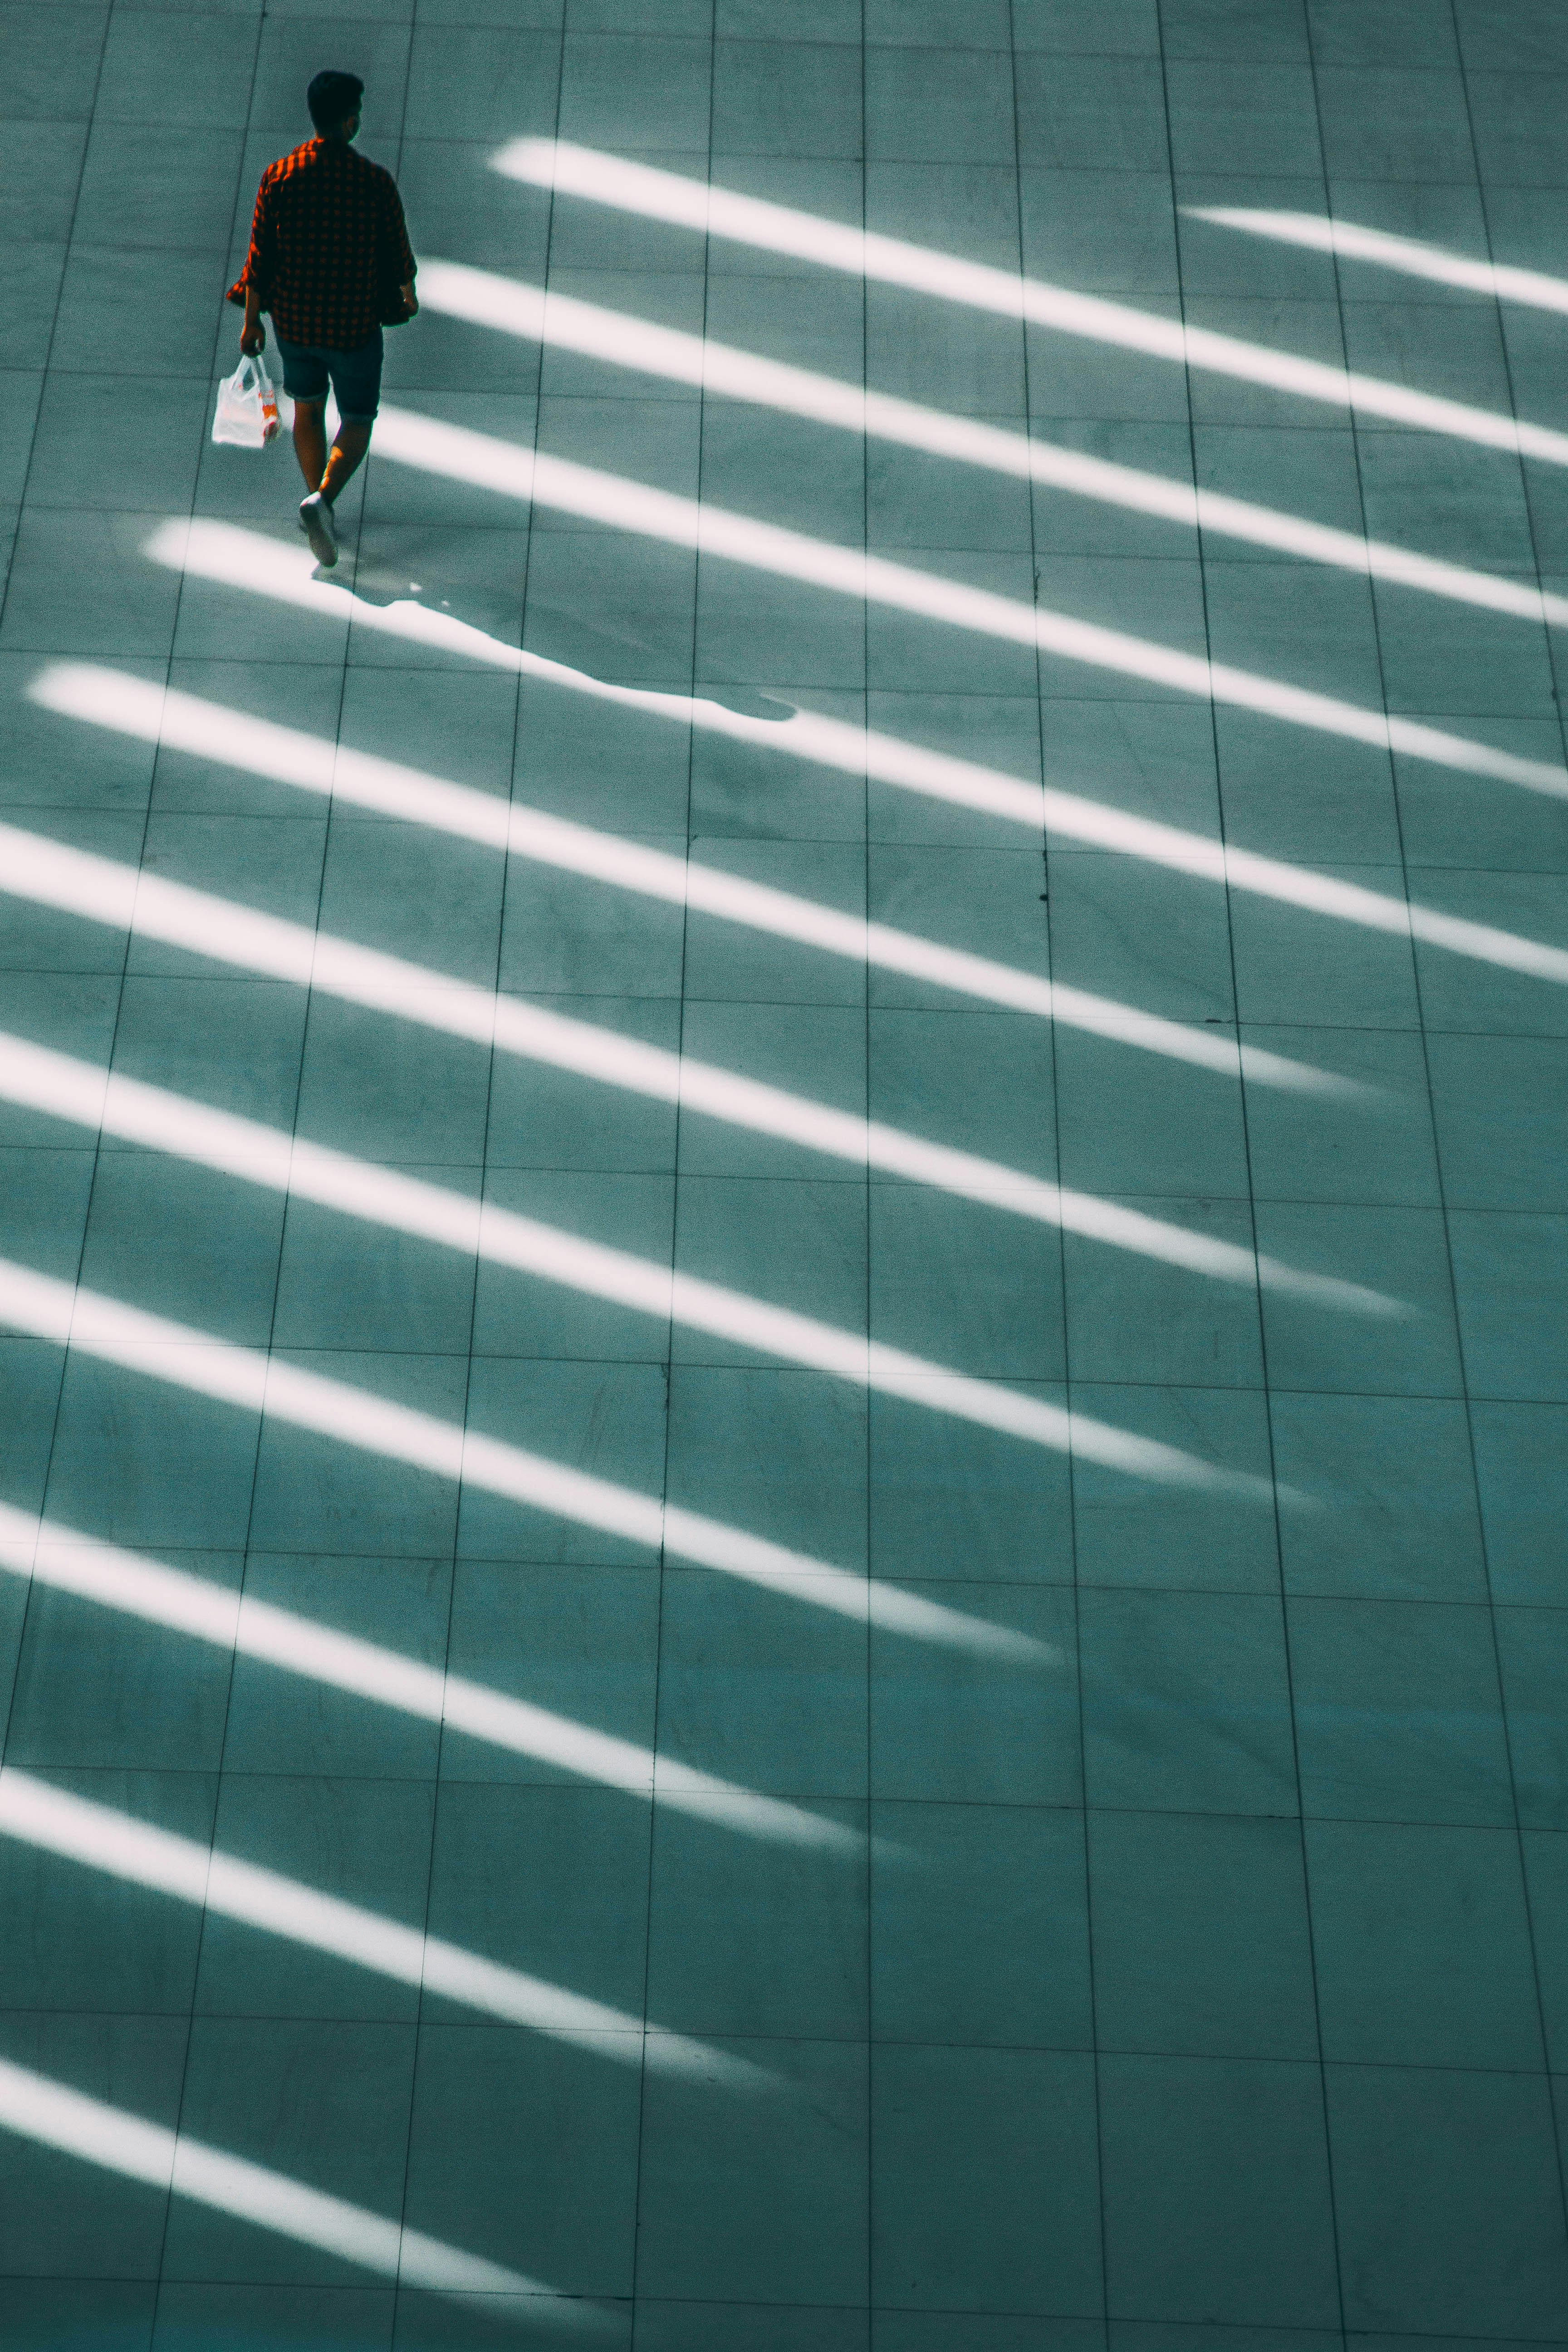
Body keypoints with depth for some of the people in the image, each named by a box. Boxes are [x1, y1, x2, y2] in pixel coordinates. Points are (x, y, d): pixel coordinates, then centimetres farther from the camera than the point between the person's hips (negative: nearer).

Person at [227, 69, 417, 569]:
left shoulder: (278, 177, -13)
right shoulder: (377, 183, -18)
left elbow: (260, 258, -7)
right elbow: (399, 254, -6)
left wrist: (251, 321, 6)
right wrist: (408, 297, 16)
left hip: (293, 320, 2)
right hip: (354, 323, -2)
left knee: (307, 408, 26)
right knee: (358, 420, 15)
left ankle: (317, 499, 36)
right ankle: (323, 499, -10)